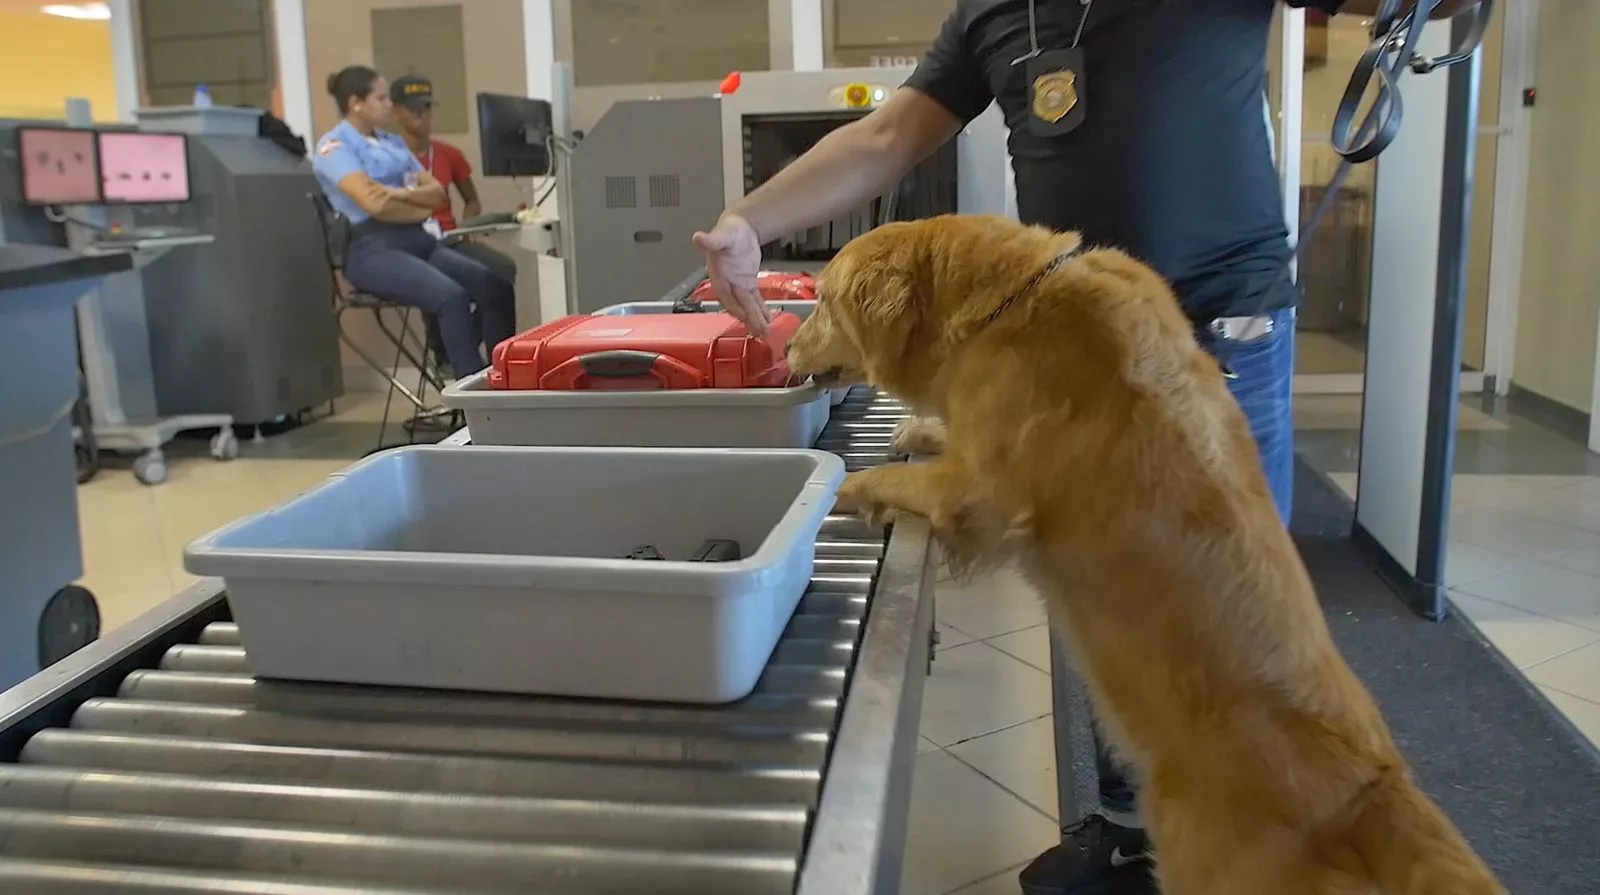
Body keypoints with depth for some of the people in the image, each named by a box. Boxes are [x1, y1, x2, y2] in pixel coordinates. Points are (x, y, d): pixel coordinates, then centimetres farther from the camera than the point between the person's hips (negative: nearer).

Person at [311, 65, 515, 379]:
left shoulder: (393, 142, 22)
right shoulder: (334, 146, -1)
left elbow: (438, 192, 11)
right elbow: (373, 204, -17)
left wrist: (405, 193, -11)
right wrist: (423, 210, -1)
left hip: (419, 240, 8)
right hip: (373, 249, -8)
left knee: (496, 288, -14)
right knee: (452, 297, -33)